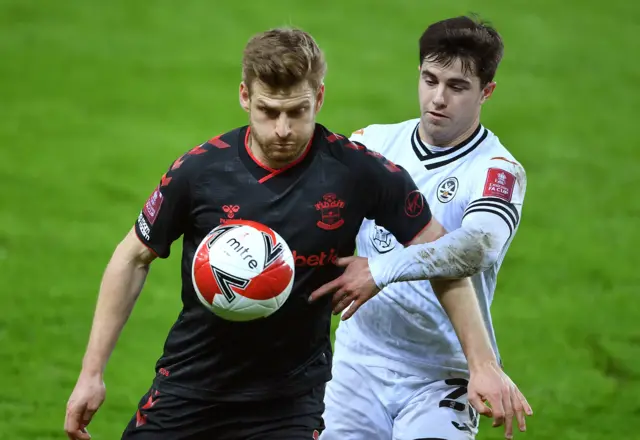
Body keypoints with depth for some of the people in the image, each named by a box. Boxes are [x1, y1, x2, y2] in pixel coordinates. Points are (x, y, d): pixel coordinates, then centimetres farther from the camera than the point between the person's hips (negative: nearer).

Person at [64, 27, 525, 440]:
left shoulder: (358, 172, -14)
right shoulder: (199, 170, -12)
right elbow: (134, 259, 3)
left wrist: (483, 363, -6)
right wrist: (92, 374, 2)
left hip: (291, 399, -1)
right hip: (189, 386, 1)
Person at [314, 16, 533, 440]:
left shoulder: (498, 172, -9)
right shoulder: (377, 142, 6)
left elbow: (480, 246, -28)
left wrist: (380, 272, -38)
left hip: (440, 380, -4)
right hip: (358, 365, 4)